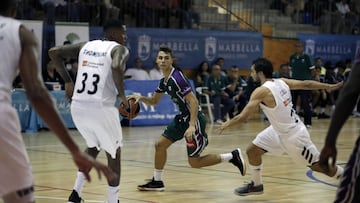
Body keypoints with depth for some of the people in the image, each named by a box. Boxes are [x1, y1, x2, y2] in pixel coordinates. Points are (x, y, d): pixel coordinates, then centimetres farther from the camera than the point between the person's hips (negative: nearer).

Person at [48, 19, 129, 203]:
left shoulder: (85, 46, 16)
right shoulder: (119, 49, -1)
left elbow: (54, 52, 12)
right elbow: (116, 68, -23)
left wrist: (67, 81, 16)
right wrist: (122, 96, -9)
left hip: (78, 107, 6)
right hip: (101, 107, -6)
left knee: (93, 146, 29)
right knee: (114, 153, 15)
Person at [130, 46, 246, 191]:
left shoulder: (177, 78, -20)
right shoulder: (164, 81, 9)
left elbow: (193, 102, -24)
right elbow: (154, 101, 21)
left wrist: (192, 126, -31)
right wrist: (140, 98, 0)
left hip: (194, 119, -9)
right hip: (182, 117, 9)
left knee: (194, 162, -5)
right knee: (160, 145, 8)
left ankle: (233, 156, 5)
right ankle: (157, 182, 20)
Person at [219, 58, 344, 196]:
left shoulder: (261, 91, -25)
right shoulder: (282, 82, -3)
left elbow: (242, 117, -25)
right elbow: (306, 84, 4)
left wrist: (226, 125, -7)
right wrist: (330, 87, 15)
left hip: (294, 135, -9)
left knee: (318, 166, 5)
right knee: (252, 151, 10)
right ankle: (256, 185, 30)